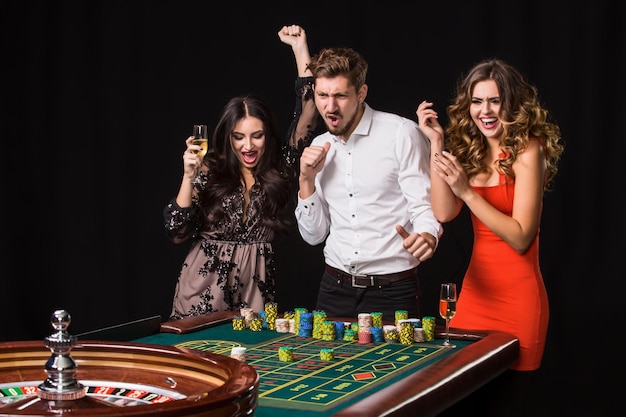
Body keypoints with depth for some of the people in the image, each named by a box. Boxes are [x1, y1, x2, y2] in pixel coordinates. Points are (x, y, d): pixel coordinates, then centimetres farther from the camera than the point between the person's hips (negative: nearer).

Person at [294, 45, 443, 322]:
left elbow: (425, 207, -12)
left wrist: (427, 237, -34)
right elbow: (313, 235, 11)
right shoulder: (319, 148, 10)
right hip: (335, 289, 5)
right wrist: (307, 180, -3)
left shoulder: (402, 133, -7)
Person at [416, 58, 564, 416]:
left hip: (517, 299, -6)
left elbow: (521, 238, -15)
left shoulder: (527, 149, -10)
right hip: (475, 291, 6)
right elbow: (444, 212, -4)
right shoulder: (471, 152, 9)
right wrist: (437, 144, -5)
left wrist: (467, 191, -20)